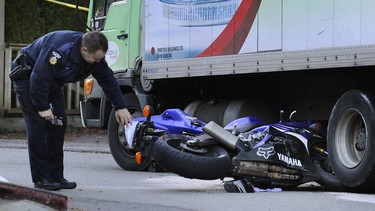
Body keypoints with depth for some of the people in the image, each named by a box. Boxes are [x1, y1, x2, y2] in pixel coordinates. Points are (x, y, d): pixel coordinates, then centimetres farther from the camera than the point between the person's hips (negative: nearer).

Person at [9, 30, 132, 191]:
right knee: (37, 126, -13)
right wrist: (42, 108, -27)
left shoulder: (95, 55, -12)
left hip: (52, 81, 8)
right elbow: (39, 78, -34)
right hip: (27, 76, -8)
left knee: (58, 124, 1)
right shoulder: (59, 49, -37)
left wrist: (120, 107, -2)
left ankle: (56, 176, 6)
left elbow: (107, 79, -1)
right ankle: (40, 178, -11)